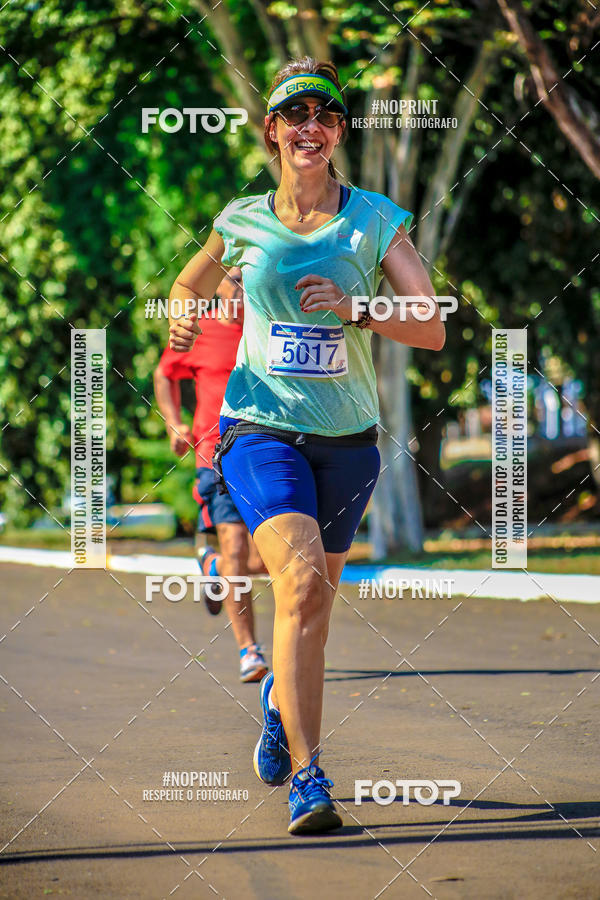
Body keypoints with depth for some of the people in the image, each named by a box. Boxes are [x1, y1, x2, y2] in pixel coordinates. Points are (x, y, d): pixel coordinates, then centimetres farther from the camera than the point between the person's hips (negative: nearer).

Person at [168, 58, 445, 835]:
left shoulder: (376, 220, -2)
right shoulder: (242, 223, 3)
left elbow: (432, 328, -9)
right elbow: (191, 284, 23)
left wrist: (353, 309, -23)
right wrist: (181, 322, 5)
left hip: (346, 437, 2)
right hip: (260, 429, -2)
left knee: (316, 597, 15)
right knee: (301, 583, -23)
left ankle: (280, 698, 49)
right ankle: (307, 778, -23)